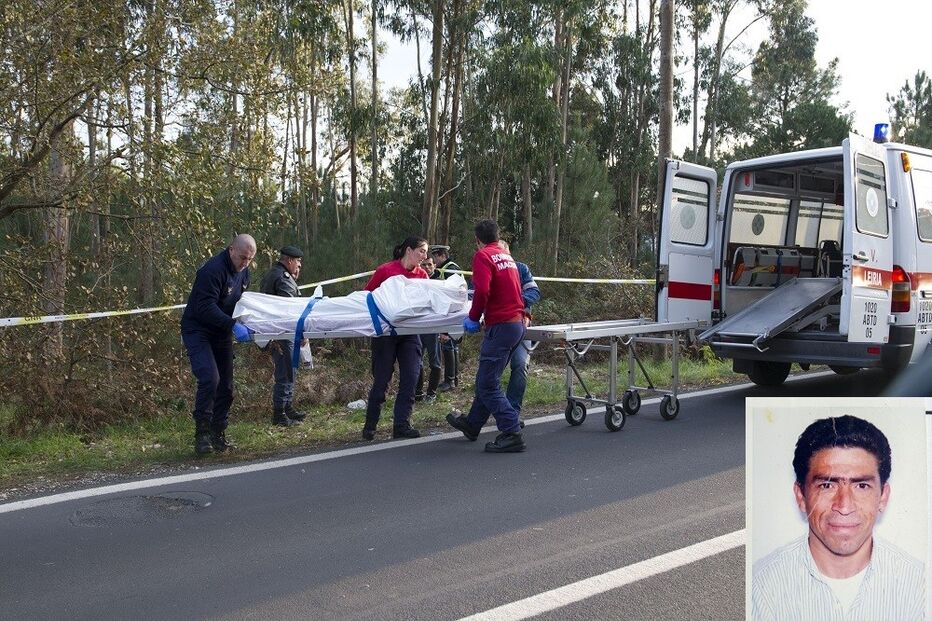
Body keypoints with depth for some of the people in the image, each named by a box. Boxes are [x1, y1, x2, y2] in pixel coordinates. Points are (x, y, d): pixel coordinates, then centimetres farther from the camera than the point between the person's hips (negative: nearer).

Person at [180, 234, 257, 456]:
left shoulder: (243, 271, 7)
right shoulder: (213, 269, -22)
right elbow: (206, 308, -28)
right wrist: (233, 325, -36)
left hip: (221, 334, 9)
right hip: (198, 331, -8)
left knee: (226, 385, 7)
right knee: (209, 379, -22)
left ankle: (218, 434, 17)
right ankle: (202, 434, -12)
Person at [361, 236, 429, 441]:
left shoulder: (422, 276, 6)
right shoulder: (386, 270, -8)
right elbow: (367, 295, -1)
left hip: (410, 333, 4)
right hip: (385, 331, -4)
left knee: (411, 378, -3)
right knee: (381, 380, 1)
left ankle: (402, 425, 4)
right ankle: (370, 426, 15)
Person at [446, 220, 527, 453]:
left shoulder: (483, 256, -8)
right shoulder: (507, 257, 17)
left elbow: (482, 291, -22)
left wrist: (473, 318, -7)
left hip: (501, 326, -9)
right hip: (517, 322, 9)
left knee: (488, 385, -6)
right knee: (487, 380, 19)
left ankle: (512, 435, -9)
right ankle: (472, 424, 32)